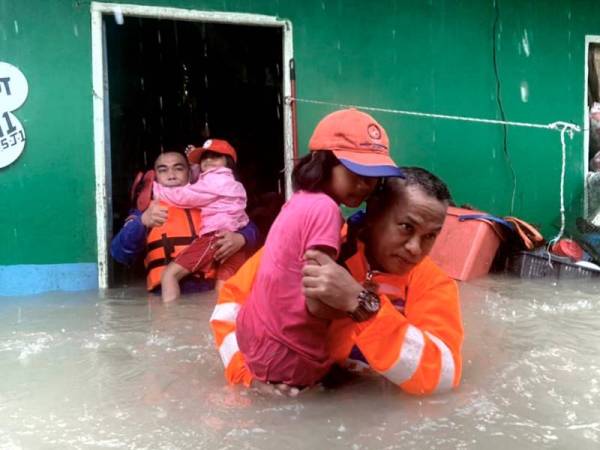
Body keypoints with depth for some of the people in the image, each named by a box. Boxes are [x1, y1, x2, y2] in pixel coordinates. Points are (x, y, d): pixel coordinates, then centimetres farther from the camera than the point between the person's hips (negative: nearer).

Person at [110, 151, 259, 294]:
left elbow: (250, 229, 18)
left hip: (209, 291, 2)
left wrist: (240, 239, -6)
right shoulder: (145, 211, 15)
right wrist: (142, 222, -18)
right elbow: (119, 253, 0)